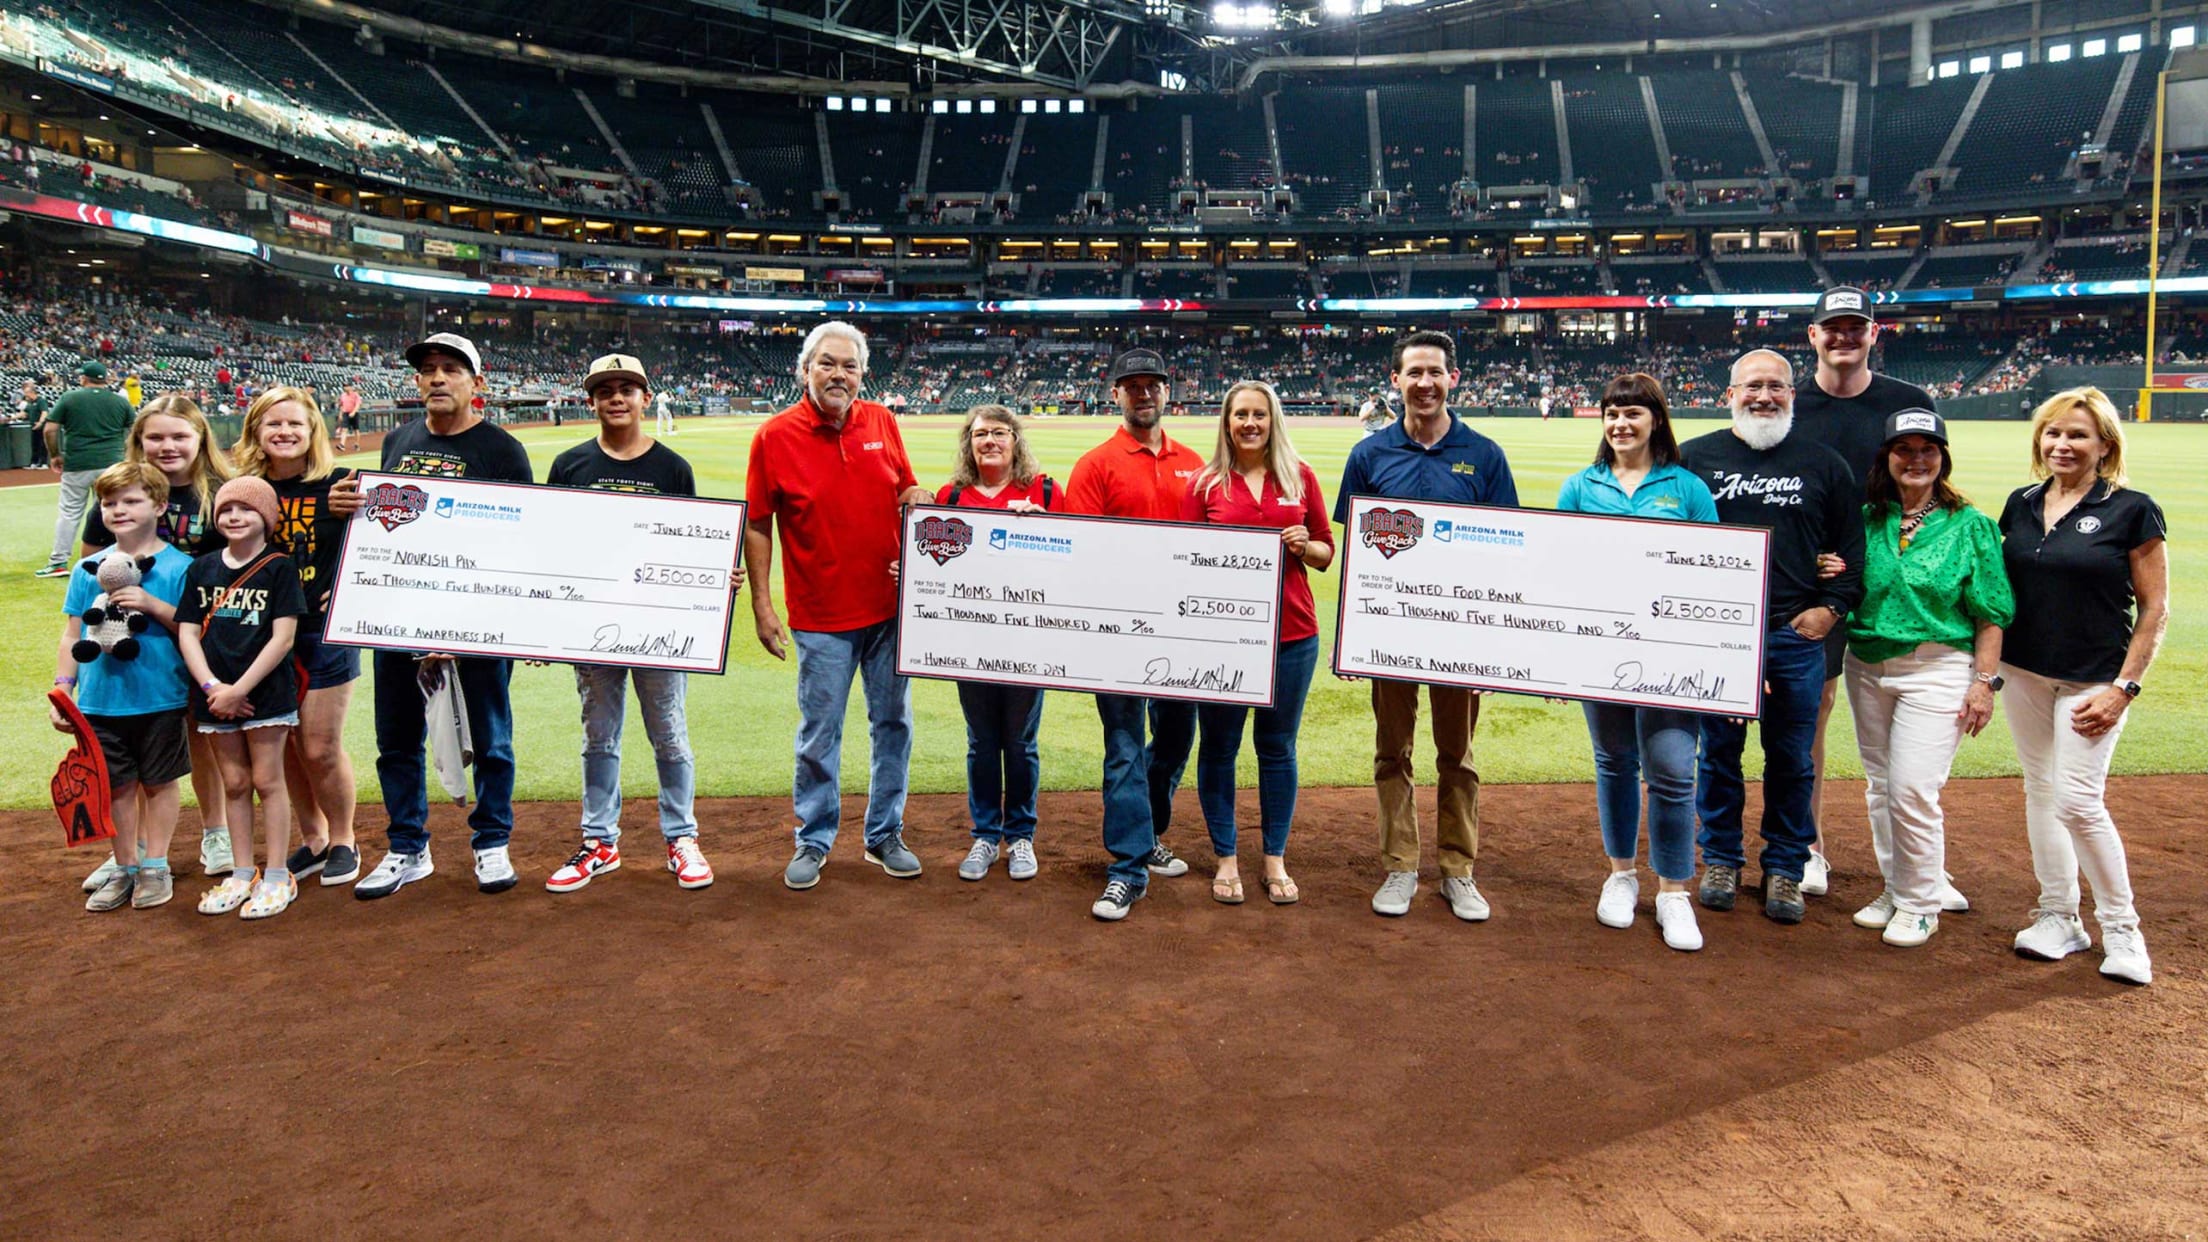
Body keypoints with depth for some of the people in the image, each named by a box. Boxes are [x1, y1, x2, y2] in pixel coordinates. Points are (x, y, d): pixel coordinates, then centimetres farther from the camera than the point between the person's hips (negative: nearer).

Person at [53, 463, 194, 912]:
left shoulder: (179, 567, -5)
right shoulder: (88, 570, 5)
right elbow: (72, 634, 9)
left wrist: (152, 605, -21)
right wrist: (62, 689, 4)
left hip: (159, 700, -3)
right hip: (100, 701, 3)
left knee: (158, 783, 8)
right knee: (117, 787, 12)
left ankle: (154, 867, 21)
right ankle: (124, 868, 24)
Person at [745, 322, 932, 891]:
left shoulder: (882, 422, 1)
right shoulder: (775, 436, -8)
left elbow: (906, 488, 14)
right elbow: (758, 525, -4)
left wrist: (918, 498, -10)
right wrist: (761, 606, -6)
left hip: (889, 608, 3)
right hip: (821, 615, -3)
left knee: (893, 725, 12)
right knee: (818, 736, 6)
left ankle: (884, 836, 28)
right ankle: (813, 841, 24)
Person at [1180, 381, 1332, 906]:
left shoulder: (1299, 476, 6)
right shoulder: (1205, 482, 2)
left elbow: (1326, 553, 11)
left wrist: (1304, 546, -10)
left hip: (1292, 632, 1)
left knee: (1278, 747, 9)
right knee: (1218, 747, 6)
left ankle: (1276, 859, 22)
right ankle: (1225, 859, 21)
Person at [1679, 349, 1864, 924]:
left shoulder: (1825, 465, 9)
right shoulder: (1695, 457, 5)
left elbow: (1851, 549, 11)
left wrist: (1831, 607, -3)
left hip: (1796, 637, 1)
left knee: (1791, 758, 7)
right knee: (1719, 752, 8)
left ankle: (1785, 867, 21)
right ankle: (1721, 858, 24)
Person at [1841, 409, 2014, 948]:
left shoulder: (1970, 527, -3)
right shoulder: (1865, 520, 5)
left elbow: (1990, 615, -2)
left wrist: (1985, 681, -8)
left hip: (1937, 670, -4)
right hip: (1867, 666, 4)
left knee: (1913, 788, -9)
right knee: (1880, 785, 12)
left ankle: (1920, 904, 8)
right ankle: (1894, 888, 29)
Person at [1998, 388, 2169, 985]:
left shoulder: (2132, 511, -8)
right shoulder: (2021, 505, 6)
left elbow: (2154, 608, -7)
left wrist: (2124, 688, -12)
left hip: (2093, 680, -5)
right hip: (2025, 672, 5)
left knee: (2077, 800, -9)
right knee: (2040, 791, 10)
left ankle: (2120, 927, 9)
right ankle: (2058, 918, 22)